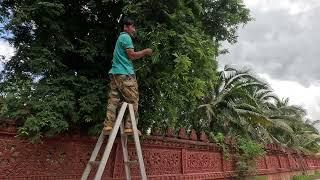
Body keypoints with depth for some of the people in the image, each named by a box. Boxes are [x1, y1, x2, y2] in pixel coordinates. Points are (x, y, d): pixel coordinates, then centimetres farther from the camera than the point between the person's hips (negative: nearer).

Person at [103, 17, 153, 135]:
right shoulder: (126, 37, -2)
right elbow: (132, 55, -10)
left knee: (113, 100, 3)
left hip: (115, 73, 9)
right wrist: (145, 51, 3)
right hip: (125, 74, -9)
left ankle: (108, 125, 1)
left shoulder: (120, 38, 28)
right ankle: (129, 126, -6)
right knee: (133, 101, -5)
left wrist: (144, 54, 21)